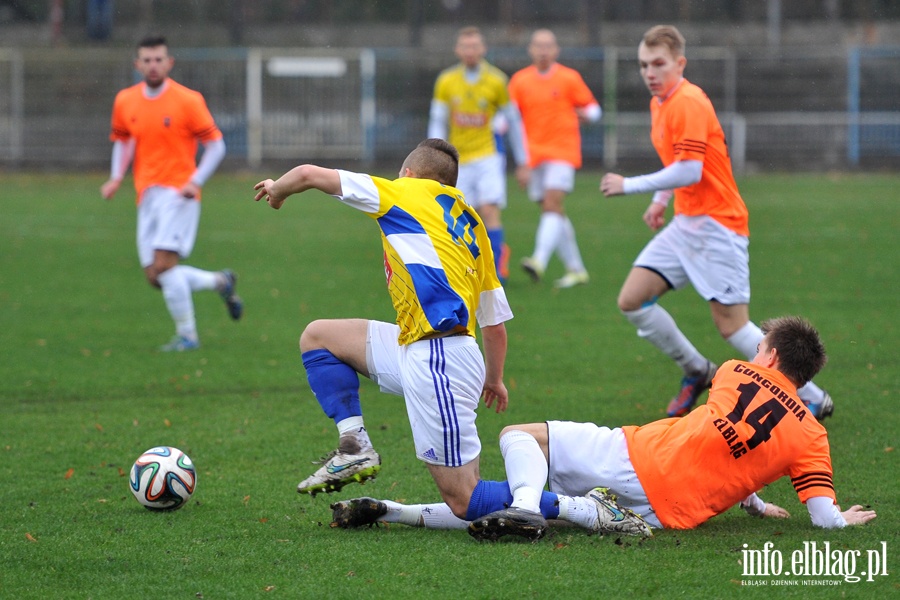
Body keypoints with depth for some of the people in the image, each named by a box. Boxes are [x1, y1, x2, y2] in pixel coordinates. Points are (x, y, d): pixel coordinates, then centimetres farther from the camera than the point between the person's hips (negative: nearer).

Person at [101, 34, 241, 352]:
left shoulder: (187, 100, -7)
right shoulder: (125, 101, 7)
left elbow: (215, 145, -3)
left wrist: (196, 181, -16)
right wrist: (116, 178, 7)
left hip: (177, 193, -6)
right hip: (147, 195, 6)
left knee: (164, 264, -19)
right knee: (154, 276, 2)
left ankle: (187, 335, -6)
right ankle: (220, 282, 25)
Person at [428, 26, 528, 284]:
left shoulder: (496, 81, -2)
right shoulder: (446, 82, 2)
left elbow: (513, 121, 6)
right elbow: (437, 123, 5)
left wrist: (522, 162, 8)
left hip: (489, 154, -3)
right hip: (459, 159, 3)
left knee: (489, 210, -16)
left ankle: (498, 268, -14)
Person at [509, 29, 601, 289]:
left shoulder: (569, 78, 2)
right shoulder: (520, 80, 7)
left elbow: (593, 109, 8)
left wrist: (585, 114, -16)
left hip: (562, 151, -4)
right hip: (534, 156, 4)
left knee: (552, 204, -20)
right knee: (551, 211, 6)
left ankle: (539, 260, -34)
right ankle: (576, 269, 15)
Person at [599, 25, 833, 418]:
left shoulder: (689, 103, -17)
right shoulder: (660, 103, 13)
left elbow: (689, 171, -24)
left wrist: (629, 186, -18)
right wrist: (659, 202, 14)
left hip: (716, 224, -9)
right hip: (685, 224, 9)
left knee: (731, 324, -11)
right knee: (632, 301, 1)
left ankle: (813, 399, -2)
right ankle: (697, 371, 18)